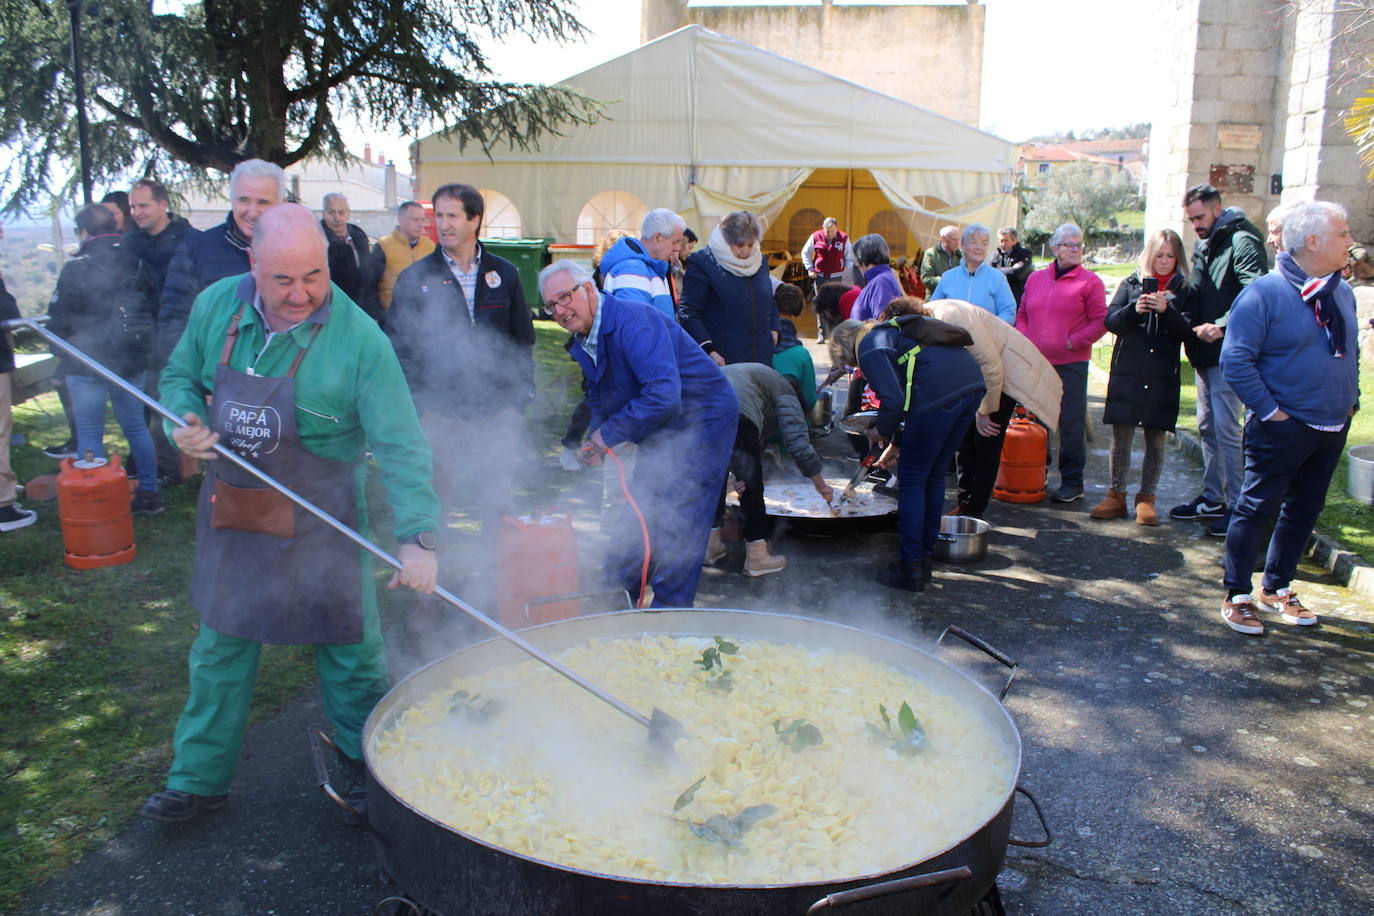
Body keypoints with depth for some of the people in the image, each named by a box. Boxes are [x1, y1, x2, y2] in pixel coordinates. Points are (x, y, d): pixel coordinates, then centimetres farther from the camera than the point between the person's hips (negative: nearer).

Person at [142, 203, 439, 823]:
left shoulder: (359, 341, -21)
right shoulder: (217, 306, -6)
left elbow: (400, 446, -23)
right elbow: (180, 376, 11)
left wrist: (416, 536, -32)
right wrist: (184, 424, -12)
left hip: (319, 519, -4)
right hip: (231, 513, 4)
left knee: (348, 650, 8)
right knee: (221, 647, 17)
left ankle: (365, 769, 32)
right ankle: (198, 781, 35)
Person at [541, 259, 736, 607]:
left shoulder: (632, 321, -26)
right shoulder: (583, 343, 4)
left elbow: (663, 393, -35)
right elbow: (600, 400, 18)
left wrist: (609, 434, -25)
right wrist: (596, 442, -1)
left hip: (701, 419, -9)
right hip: (658, 432, 9)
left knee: (677, 527, -9)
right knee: (636, 526, 14)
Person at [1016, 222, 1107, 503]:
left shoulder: (1090, 281, -2)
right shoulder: (1036, 278, 12)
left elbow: (1100, 321, -5)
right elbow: (1022, 314, 18)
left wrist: (1072, 342, -13)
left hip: (1071, 364, -5)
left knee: (1071, 424, -1)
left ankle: (1073, 482, 9)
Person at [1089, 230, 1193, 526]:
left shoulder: (1184, 291, 8)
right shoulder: (1131, 284, 9)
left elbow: (1186, 332, -2)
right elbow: (1111, 321, 2)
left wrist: (1166, 311, -16)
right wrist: (1134, 310, -15)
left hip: (1163, 376, 0)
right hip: (1127, 372, 0)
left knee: (1156, 438, 3)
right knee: (1121, 436, 1)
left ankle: (1146, 498, 13)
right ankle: (1116, 496, 10)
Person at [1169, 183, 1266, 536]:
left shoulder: (1242, 241, -12)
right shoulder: (1202, 246, 16)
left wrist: (1222, 326, -28)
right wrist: (1191, 323, 2)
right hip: (1204, 351, 9)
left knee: (1226, 429, -8)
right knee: (1207, 427, 14)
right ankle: (1213, 497, 25)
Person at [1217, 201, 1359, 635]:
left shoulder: (1342, 293, 8)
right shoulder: (1265, 292, -15)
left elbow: (1351, 351, 23)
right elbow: (1235, 360, -18)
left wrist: (1350, 400, 12)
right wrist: (1269, 410, -17)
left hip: (1333, 428, 8)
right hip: (1282, 430, -7)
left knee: (1304, 511, 15)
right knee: (1257, 509, 0)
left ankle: (1276, 589, 30)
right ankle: (1237, 597, 11)